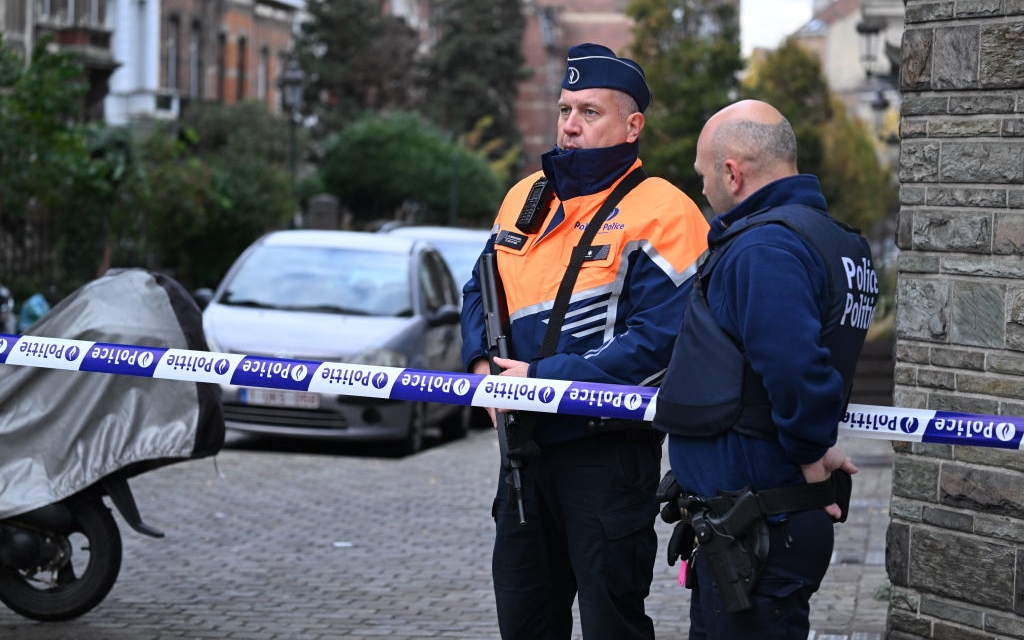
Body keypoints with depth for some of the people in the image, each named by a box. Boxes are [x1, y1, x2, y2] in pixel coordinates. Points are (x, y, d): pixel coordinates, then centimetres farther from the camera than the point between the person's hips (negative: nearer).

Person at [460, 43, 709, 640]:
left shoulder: (660, 212, -14)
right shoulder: (525, 197, 10)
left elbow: (659, 339, -22)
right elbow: (481, 291, 20)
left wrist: (546, 379, -23)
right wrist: (485, 362, -2)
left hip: (609, 451, -7)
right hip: (524, 444, 7)